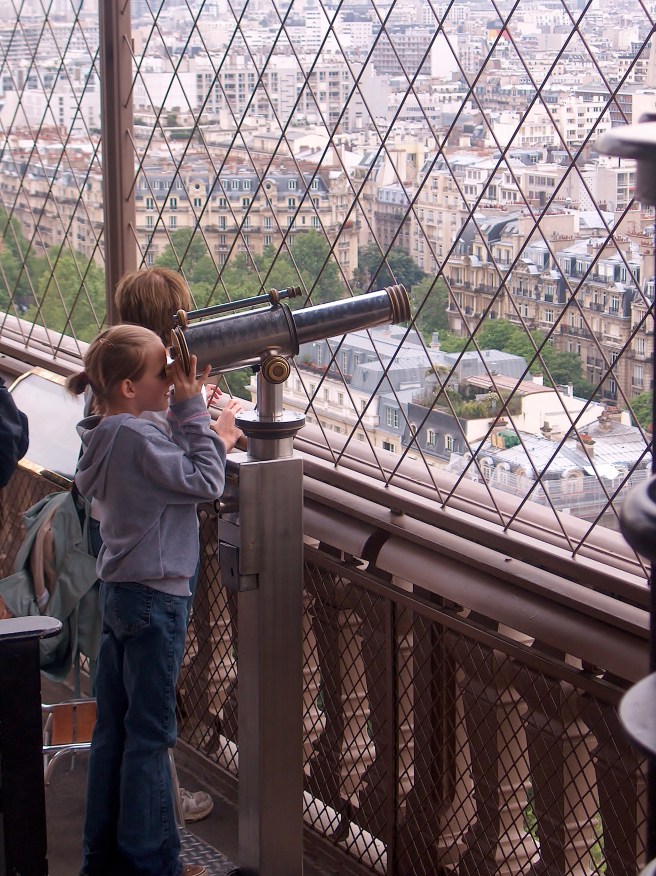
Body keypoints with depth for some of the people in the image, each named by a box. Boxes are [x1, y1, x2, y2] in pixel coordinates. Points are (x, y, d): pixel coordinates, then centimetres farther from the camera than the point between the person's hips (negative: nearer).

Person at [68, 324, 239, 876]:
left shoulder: (109, 436, 9)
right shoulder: (136, 437, -20)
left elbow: (173, 470, 12)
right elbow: (206, 482, -17)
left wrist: (190, 414, 3)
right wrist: (192, 410, -12)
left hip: (120, 592, 9)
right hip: (154, 597, -9)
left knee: (115, 728, 13)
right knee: (150, 733, 0)